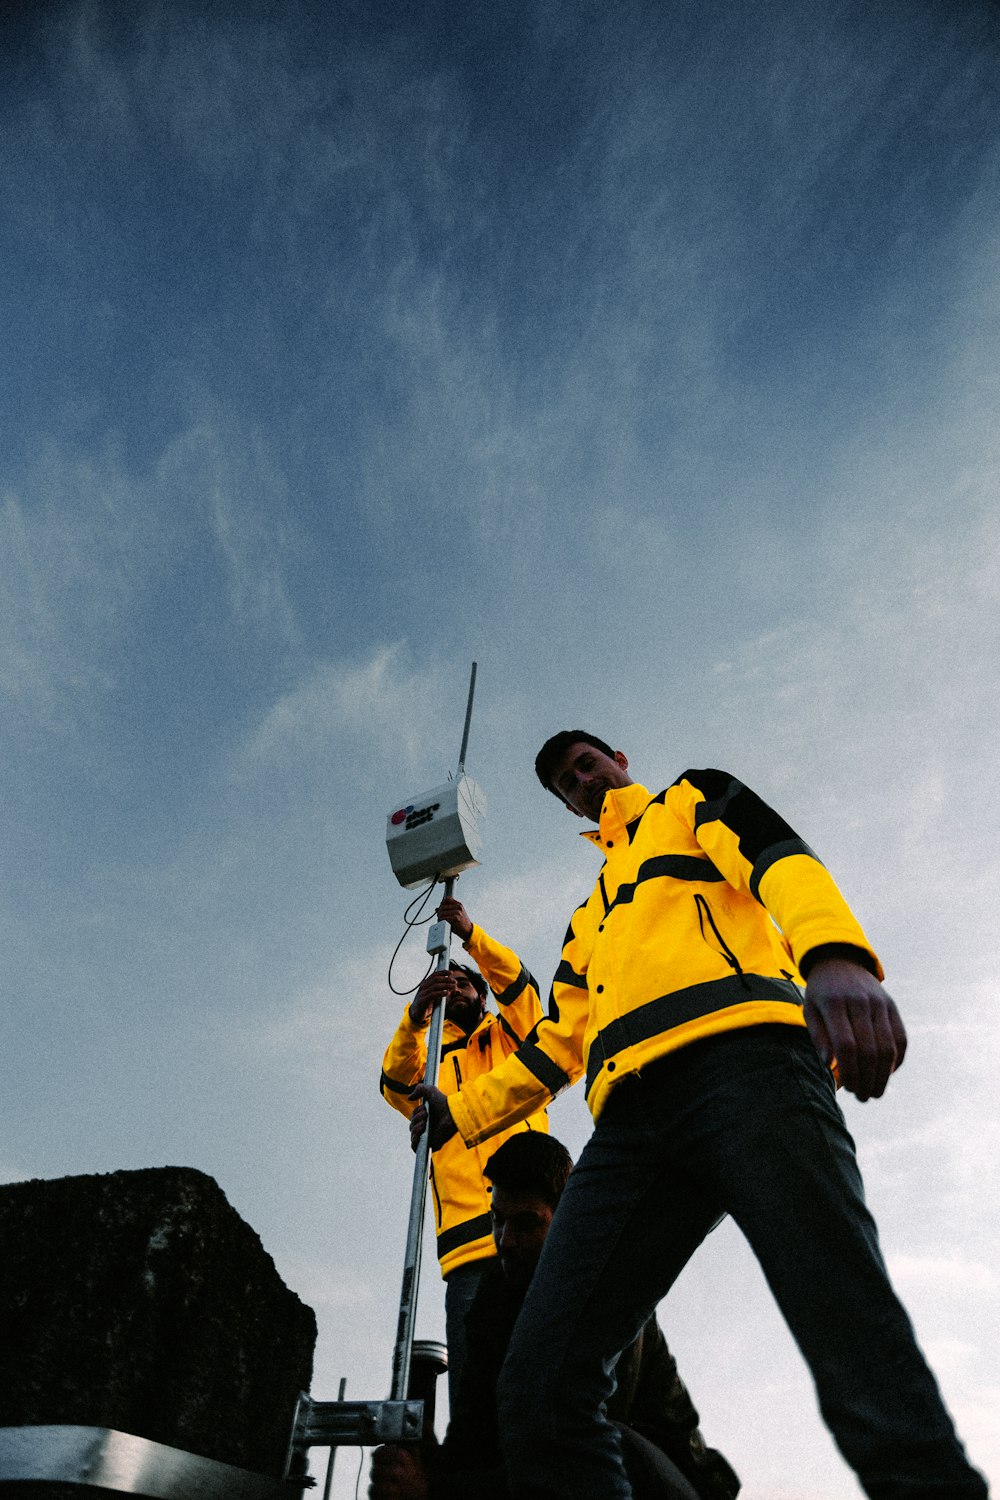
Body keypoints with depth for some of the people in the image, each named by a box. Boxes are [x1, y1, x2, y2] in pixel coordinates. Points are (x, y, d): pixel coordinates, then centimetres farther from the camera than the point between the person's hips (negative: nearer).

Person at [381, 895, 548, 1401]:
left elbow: (518, 987, 2)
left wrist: (471, 935, -12)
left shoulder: (510, 1036, 21)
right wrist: (415, 1016, -17)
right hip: (467, 1241, 2)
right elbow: (396, 1083, 2)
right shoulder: (431, 1059, 24)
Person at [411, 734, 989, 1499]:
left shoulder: (690, 802, 22)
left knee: (854, 1340, -19)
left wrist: (835, 956, -23)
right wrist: (460, 1110, 27)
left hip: (741, 1059, -5)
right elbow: (559, 1043, 36)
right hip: (631, 1121, 6)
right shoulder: (587, 918, 39)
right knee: (540, 1385, -8)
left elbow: (780, 859, -1)